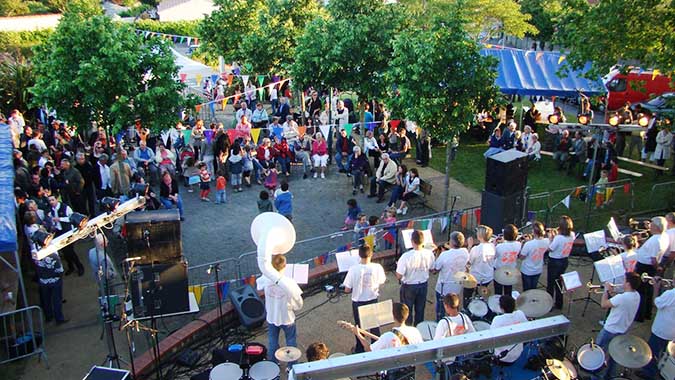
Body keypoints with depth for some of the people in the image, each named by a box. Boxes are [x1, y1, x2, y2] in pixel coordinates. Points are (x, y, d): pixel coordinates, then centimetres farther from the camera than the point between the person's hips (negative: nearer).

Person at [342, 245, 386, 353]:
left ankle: (359, 349, 35)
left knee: (359, 327, 20)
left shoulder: (353, 269, -23)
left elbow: (347, 290, -15)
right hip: (373, 300, 1)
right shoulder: (377, 267, -19)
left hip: (357, 302, -1)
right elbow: (381, 282, -1)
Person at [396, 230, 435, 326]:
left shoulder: (406, 256, -31)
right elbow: (431, 269, 0)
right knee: (420, 309, 23)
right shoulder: (429, 254, -18)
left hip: (408, 287, -3)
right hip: (423, 285, 4)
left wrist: (398, 266, -5)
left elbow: (399, 276, -23)